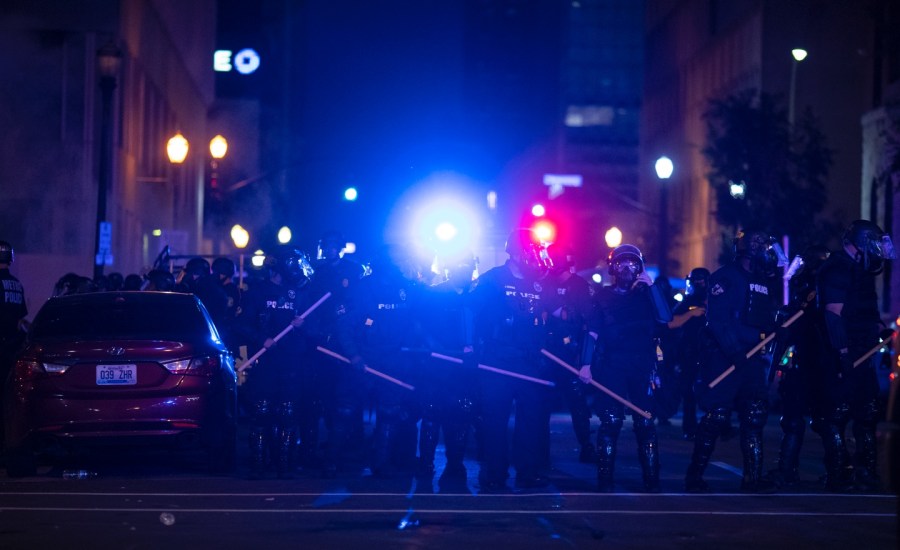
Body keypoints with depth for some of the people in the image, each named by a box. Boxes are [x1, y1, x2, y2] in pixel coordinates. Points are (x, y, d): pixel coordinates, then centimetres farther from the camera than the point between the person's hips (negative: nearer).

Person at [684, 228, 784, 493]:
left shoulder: (765, 281, 17)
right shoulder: (726, 277, -6)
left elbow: (768, 319, 20)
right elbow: (717, 319, -16)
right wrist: (733, 351, -24)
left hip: (751, 358, 7)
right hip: (724, 357, -7)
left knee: (755, 416, 3)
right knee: (716, 416, -7)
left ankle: (753, 478, 7)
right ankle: (694, 477, 1)